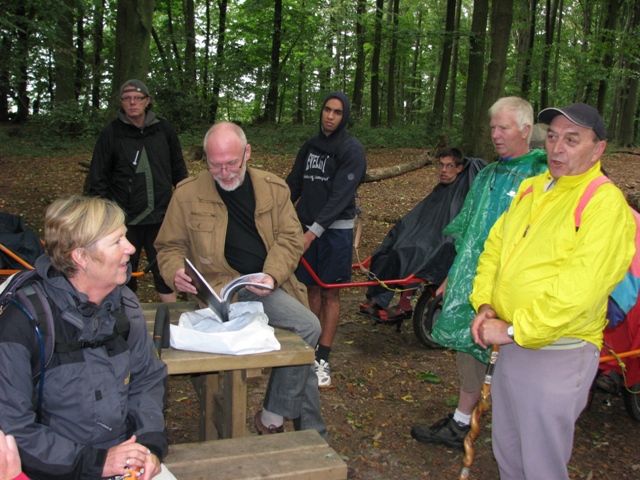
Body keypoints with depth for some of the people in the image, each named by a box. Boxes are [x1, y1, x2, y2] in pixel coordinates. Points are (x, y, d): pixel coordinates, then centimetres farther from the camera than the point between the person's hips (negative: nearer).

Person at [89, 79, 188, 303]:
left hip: (160, 217, 1)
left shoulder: (164, 130, 5)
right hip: (125, 219, -1)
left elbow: (178, 169, 12)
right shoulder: (111, 133, 0)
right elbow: (98, 178, 2)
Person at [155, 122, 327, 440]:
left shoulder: (274, 188, 6)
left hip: (270, 285, 5)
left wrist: (273, 275, -17)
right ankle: (271, 418, -9)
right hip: (224, 287, -5)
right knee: (307, 327, -24)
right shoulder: (188, 194, 0)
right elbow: (170, 246, 7)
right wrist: (175, 272, -16)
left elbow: (290, 237, 2)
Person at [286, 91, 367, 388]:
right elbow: (294, 184, 11)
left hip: (335, 230, -5)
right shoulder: (310, 146, 12)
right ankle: (312, 347, 22)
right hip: (308, 226, 5)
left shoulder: (352, 149, -8)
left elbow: (341, 195, -18)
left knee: (330, 293, 1)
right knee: (312, 288, 10)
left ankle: (322, 360, 6)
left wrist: (315, 230, -25)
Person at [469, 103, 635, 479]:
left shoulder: (606, 203, -17)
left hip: (556, 354, -7)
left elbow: (580, 285, -25)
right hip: (512, 346, 8)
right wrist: (484, 303, -2)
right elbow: (494, 247, 12)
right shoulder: (532, 188, 9)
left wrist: (515, 330, -21)